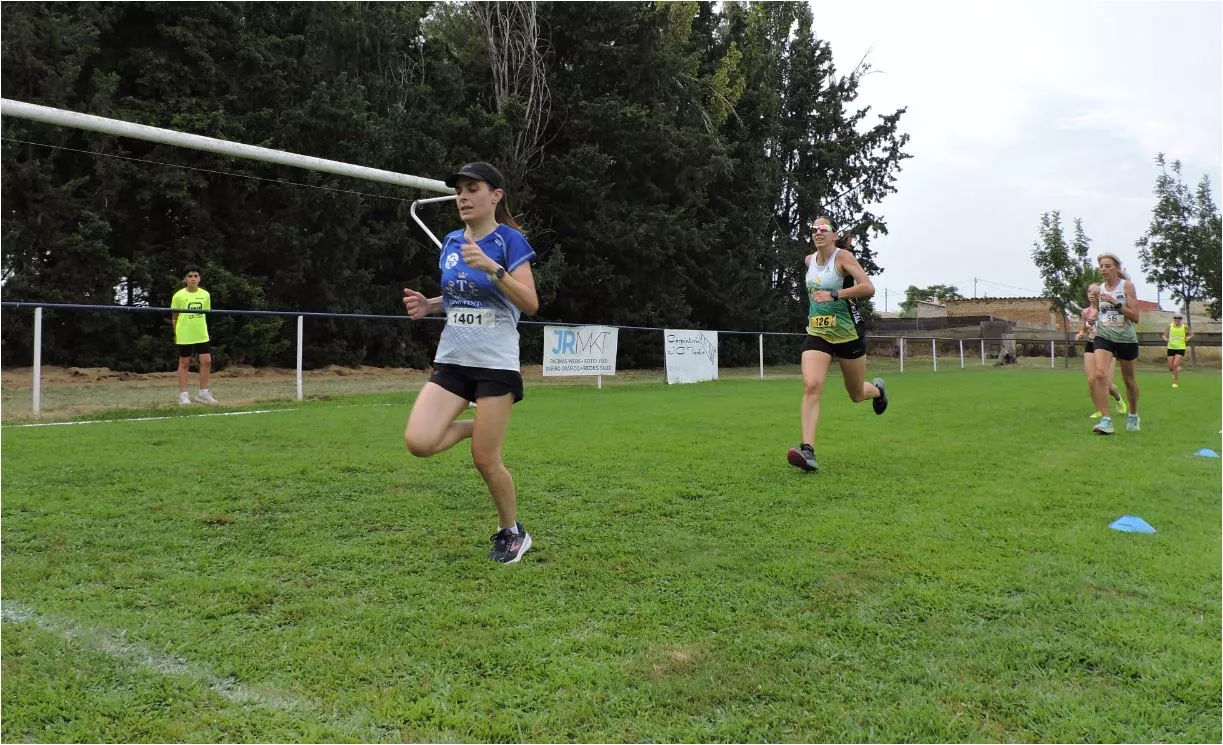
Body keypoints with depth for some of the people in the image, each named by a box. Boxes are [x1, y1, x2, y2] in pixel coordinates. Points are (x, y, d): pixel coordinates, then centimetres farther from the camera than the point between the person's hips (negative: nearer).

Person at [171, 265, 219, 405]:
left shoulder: (205, 294, 3)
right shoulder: (178, 296, -6)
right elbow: (174, 317, 0)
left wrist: (202, 328, 10)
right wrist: (176, 333, -3)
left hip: (202, 335, 3)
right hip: (184, 336, -3)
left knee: (206, 361, 0)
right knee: (184, 363, 4)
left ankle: (202, 393, 12)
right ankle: (183, 395, 10)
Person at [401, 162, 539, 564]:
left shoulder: (510, 240, -9)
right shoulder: (450, 242, 9)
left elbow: (530, 304, -16)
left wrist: (491, 267, -27)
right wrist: (428, 305, 1)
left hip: (496, 364, -5)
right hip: (452, 360, 5)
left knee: (485, 459, -1)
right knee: (418, 442, -12)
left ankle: (512, 532, 23)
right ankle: (476, 428, 18)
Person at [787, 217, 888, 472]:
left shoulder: (843, 256, -12)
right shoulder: (809, 260, 5)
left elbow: (868, 288, -25)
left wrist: (834, 294, -33)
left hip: (848, 334, -3)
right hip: (817, 334, 3)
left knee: (857, 395, 14)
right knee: (811, 386, -21)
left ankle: (877, 389, 53)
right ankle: (808, 450, -28)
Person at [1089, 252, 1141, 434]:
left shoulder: (1127, 286, -7)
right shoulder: (1100, 289, 5)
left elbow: (1136, 317, -14)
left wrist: (1116, 303, -24)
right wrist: (1093, 315, 1)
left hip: (1126, 339, -2)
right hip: (1103, 337, 2)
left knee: (1129, 380, 13)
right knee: (1100, 374, -20)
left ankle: (1133, 416, 36)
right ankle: (1106, 420, -21)